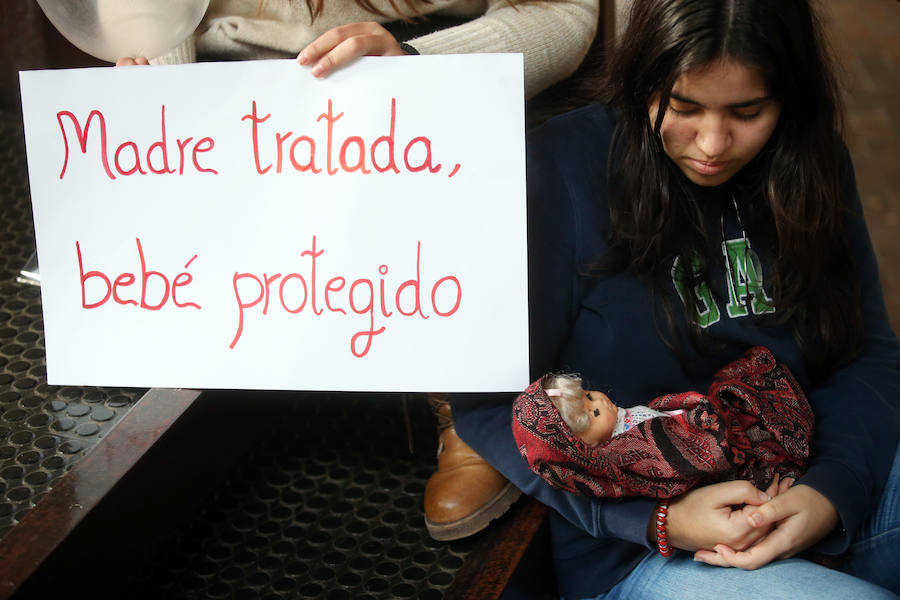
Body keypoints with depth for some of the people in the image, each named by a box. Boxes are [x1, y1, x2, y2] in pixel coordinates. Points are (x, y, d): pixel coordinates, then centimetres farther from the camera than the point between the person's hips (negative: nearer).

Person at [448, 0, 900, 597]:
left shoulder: (810, 165, 3)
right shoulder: (560, 172, -14)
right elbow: (486, 405, -14)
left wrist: (832, 492, -17)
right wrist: (658, 520, -23)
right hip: (628, 542, -5)